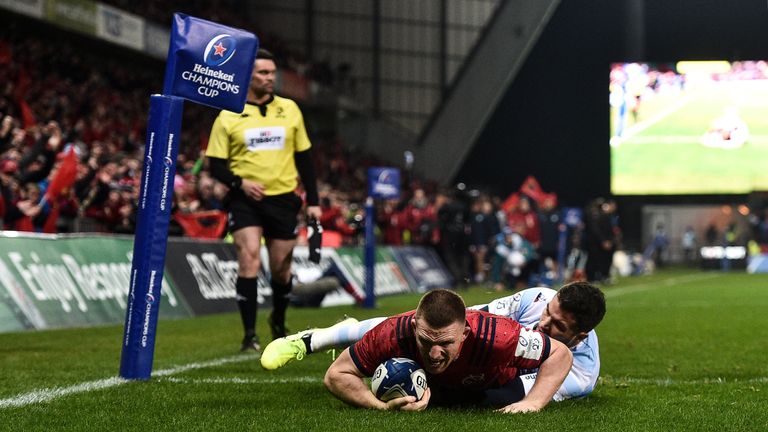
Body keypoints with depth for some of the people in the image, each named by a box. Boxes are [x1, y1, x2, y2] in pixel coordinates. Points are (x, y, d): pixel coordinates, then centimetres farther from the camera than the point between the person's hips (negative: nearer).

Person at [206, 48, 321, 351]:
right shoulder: (228, 116, -1)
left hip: (283, 199, 3)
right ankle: (249, 334, -11)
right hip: (245, 201, -2)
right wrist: (240, 183, -19)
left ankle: (279, 322, 35)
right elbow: (216, 165, 0)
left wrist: (313, 201, 7)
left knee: (281, 268, 8)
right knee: (249, 260, -17)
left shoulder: (289, 109, 7)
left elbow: (304, 158, 12)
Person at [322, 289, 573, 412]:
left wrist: (532, 403, -44)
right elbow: (335, 375, -33)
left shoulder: (493, 335, -48)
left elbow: (560, 354, -33)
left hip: (492, 386, -1)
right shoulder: (395, 334, -45)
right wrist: (384, 406, -47)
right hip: (426, 382, 1)